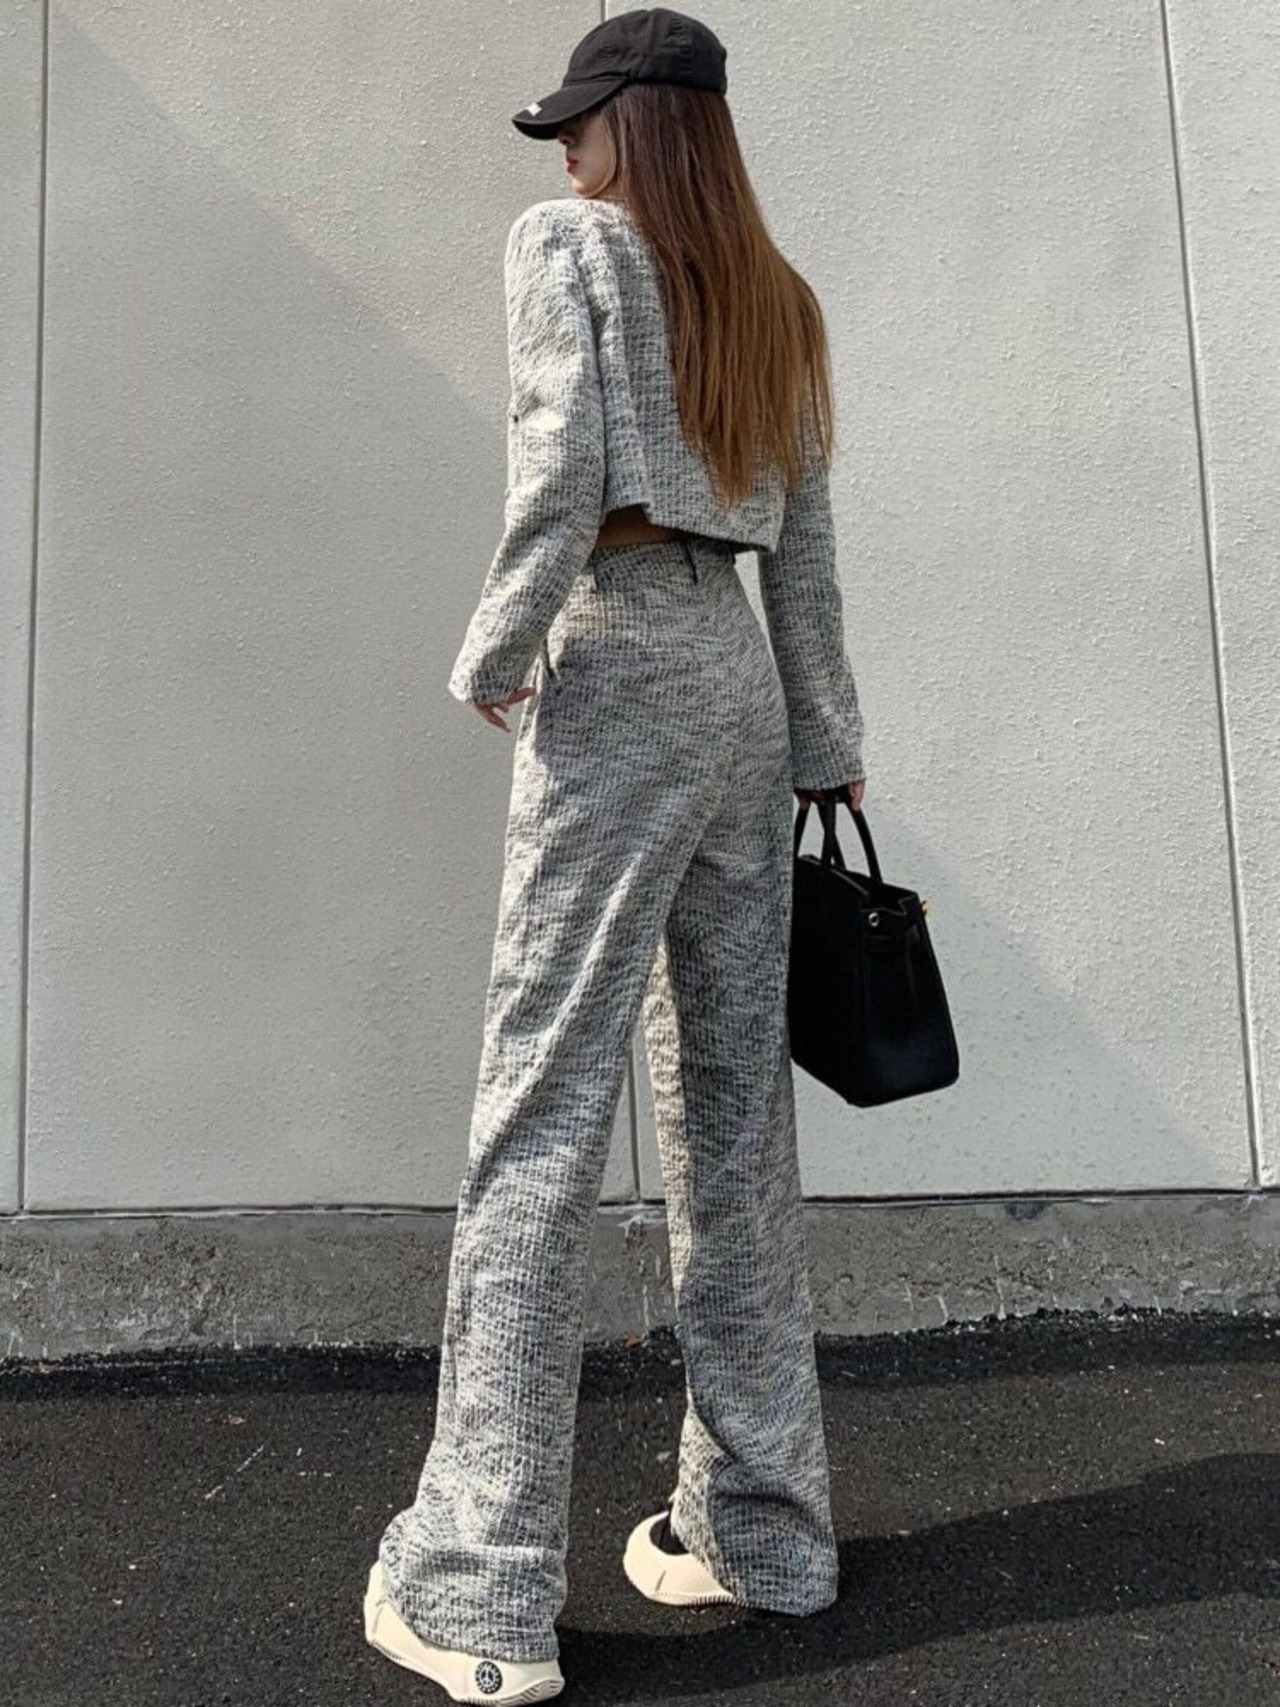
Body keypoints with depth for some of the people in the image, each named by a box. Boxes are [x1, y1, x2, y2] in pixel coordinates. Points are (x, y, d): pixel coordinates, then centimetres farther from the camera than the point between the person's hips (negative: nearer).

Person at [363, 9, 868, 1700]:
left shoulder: (568, 241, 3)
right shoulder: (775, 298, 21)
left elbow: (558, 480, -12)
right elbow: (809, 554, 16)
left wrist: (491, 661, -1)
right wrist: (830, 747, 17)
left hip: (620, 670, -7)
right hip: (743, 682, 7)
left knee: (541, 1110, -7)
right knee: (736, 1109, 7)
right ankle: (758, 1524, 17)